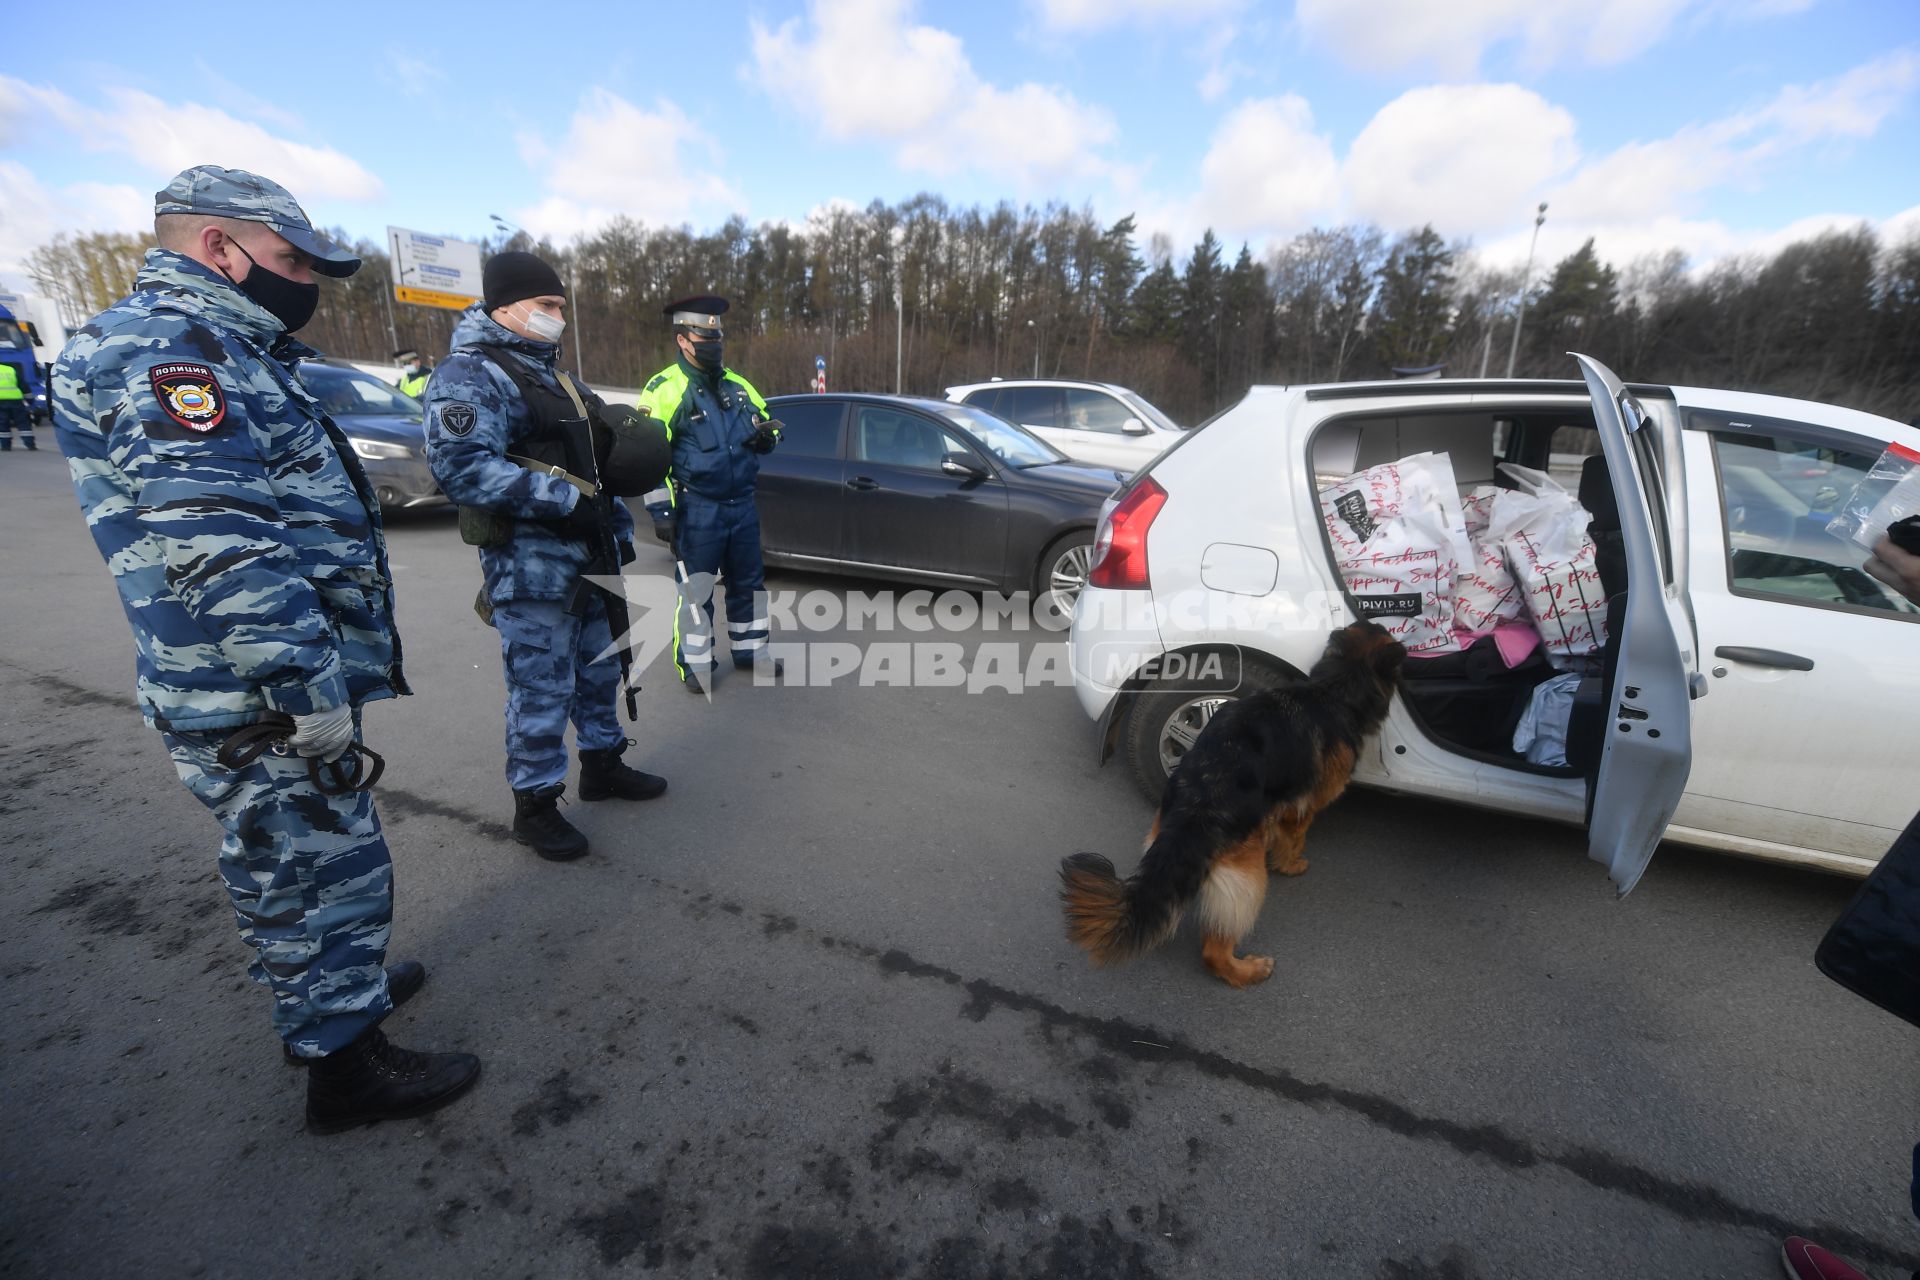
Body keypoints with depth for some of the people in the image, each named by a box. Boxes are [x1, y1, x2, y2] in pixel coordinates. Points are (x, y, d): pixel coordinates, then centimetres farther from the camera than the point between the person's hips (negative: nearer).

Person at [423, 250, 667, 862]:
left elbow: (596, 459, 22)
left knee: (600, 670, 18)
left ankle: (602, 765, 37)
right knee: (542, 690, -1)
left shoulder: (552, 373, 19)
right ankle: (534, 805, 16)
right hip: (531, 565, -9)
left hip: (590, 556, 9)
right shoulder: (469, 374, -10)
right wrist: (565, 500, -25)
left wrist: (620, 528, 14)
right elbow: (461, 467, -24)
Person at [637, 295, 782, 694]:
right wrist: (665, 504, -19)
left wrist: (767, 435, -3)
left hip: (742, 504, 7)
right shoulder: (665, 388, -8)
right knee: (696, 589, 2)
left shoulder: (737, 385, 13)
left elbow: (766, 423, 23)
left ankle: (750, 650, 31)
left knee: (749, 582, 15)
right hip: (698, 509, -6)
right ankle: (694, 663, 17)